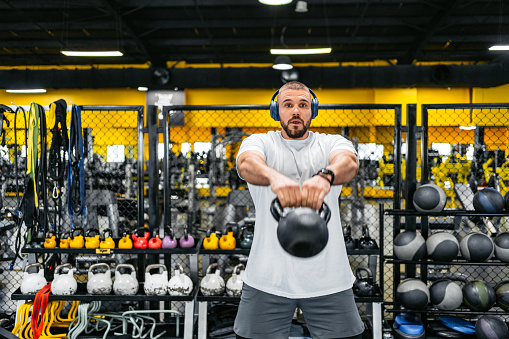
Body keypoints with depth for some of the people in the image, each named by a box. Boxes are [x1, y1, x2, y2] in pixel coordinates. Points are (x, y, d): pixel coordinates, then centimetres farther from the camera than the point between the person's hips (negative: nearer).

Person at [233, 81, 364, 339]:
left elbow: (349, 161, -18)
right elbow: (247, 163, -21)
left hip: (327, 277, 1)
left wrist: (326, 176, -42)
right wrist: (273, 176, -45)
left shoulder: (331, 143, 7)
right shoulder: (260, 142, 4)